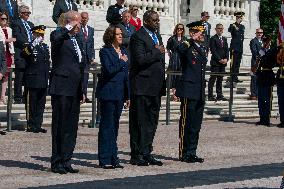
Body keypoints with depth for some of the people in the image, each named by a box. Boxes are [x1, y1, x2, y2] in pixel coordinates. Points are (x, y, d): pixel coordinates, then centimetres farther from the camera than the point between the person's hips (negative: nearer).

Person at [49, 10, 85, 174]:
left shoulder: (79, 41, 19)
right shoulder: (58, 36, -5)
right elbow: (56, 38, -33)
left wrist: (82, 91, 19)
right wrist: (68, 28, -21)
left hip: (75, 90, 7)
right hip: (62, 88, -7)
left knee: (71, 127, 9)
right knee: (59, 126, -3)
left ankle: (66, 162, 15)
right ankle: (57, 163, 3)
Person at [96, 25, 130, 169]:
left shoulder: (124, 51, 15)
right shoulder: (105, 51, -7)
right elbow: (109, 70, -19)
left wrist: (128, 95, 13)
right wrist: (121, 62, -9)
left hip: (120, 94, 7)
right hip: (108, 93, -7)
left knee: (114, 126, 10)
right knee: (107, 126, -4)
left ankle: (113, 158, 15)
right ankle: (104, 160, 0)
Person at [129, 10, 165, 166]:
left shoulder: (157, 36, 18)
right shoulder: (138, 37, -10)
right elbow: (140, 59, -23)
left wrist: (162, 83, 18)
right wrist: (156, 52, -11)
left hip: (155, 87, 8)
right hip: (142, 87, -8)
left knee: (152, 122, 11)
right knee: (139, 122, -2)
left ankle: (146, 153, 18)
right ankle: (136, 155, 3)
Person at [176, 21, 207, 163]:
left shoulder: (203, 49, 18)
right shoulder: (187, 47, -6)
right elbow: (179, 49, -29)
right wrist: (192, 40, -19)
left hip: (200, 93, 8)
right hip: (189, 91, -8)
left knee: (196, 125, 10)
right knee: (186, 123, -3)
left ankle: (192, 153, 17)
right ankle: (184, 154, 3)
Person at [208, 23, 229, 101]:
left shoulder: (224, 39, 17)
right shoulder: (213, 39, -5)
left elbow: (226, 50, 14)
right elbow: (213, 51, -11)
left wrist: (226, 59, -2)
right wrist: (219, 59, -15)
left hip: (223, 62, 7)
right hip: (215, 62, -7)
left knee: (220, 79, 9)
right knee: (213, 79, -4)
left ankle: (219, 95, 12)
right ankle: (210, 96, -3)